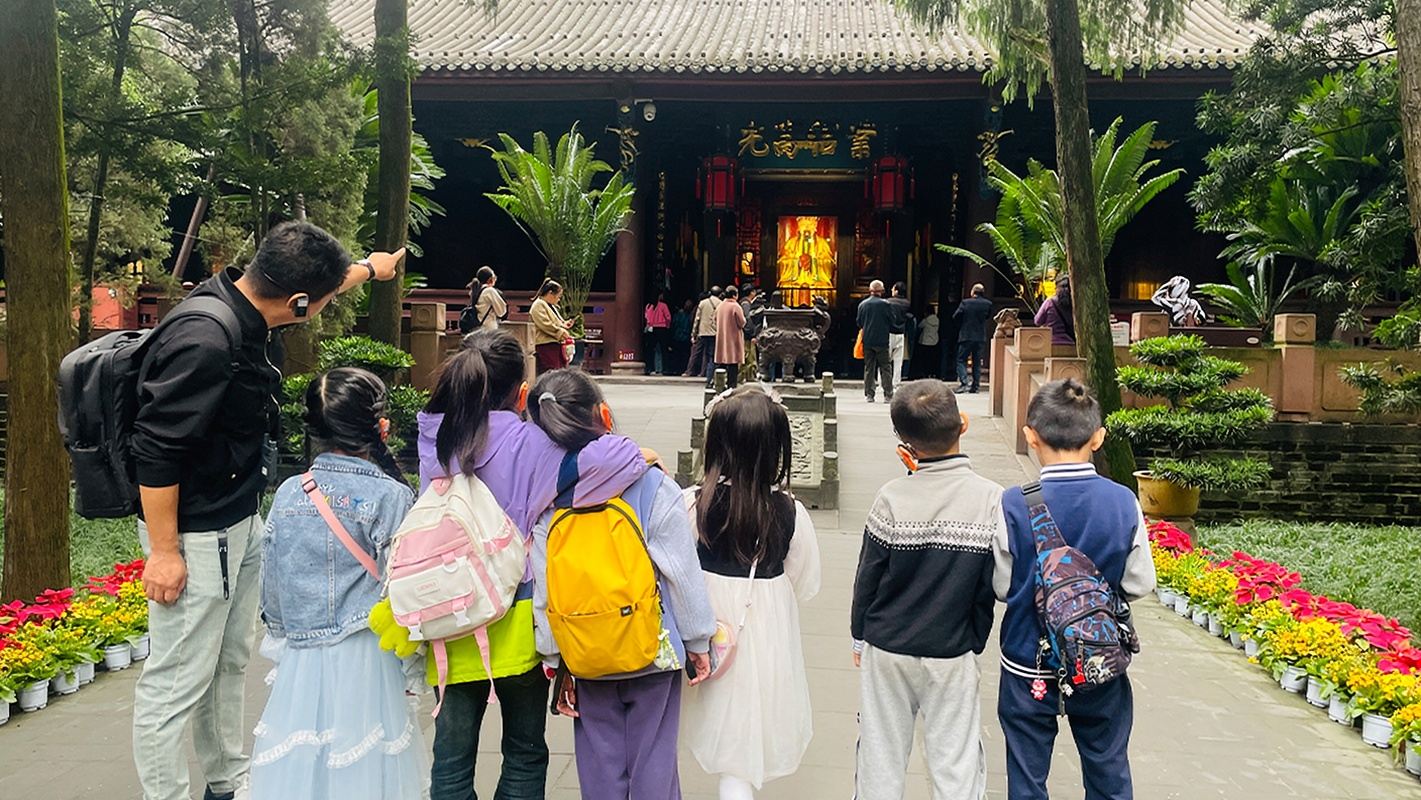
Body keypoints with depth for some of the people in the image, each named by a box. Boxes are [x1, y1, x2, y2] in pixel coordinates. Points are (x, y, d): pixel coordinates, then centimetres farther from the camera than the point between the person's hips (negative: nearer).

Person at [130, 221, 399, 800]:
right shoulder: (203, 343, -28)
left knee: (231, 664, 21)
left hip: (241, 524, 10)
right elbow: (155, 452, -26)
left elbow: (321, 279, 22)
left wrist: (369, 268, 38)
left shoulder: (245, 306, 0)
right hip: (195, 537, -10)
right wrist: (164, 553, -20)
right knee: (177, 685, 2)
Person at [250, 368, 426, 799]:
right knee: (363, 761, 8)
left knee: (299, 762, 14)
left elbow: (271, 593, 5)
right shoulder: (392, 497, -11)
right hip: (368, 659, -3)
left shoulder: (288, 494, -1)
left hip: (300, 661, 3)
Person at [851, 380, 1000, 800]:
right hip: (953, 655, 0)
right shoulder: (991, 499, -13)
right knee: (956, 764, 12)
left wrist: (860, 636, 10)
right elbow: (991, 585, -6)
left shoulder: (892, 497, -15)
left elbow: (868, 575, -6)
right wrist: (974, 641, 10)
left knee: (881, 756, 15)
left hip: (886, 651, 0)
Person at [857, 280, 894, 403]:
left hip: (867, 341, 3)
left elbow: (859, 323, 9)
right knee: (885, 367, 3)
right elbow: (892, 322, -2)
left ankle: (869, 394, 10)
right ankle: (888, 394, 0)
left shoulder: (862, 304, 1)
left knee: (869, 368, 10)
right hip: (882, 341, -3)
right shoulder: (885, 304, -10)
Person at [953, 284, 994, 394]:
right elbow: (988, 316, 12)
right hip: (981, 337, 3)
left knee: (961, 360, 4)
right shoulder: (988, 304, -3)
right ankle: (975, 386, 10)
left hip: (966, 336, -3)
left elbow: (955, 316, -4)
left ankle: (963, 383, -12)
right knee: (977, 362, 11)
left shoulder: (965, 303, -9)